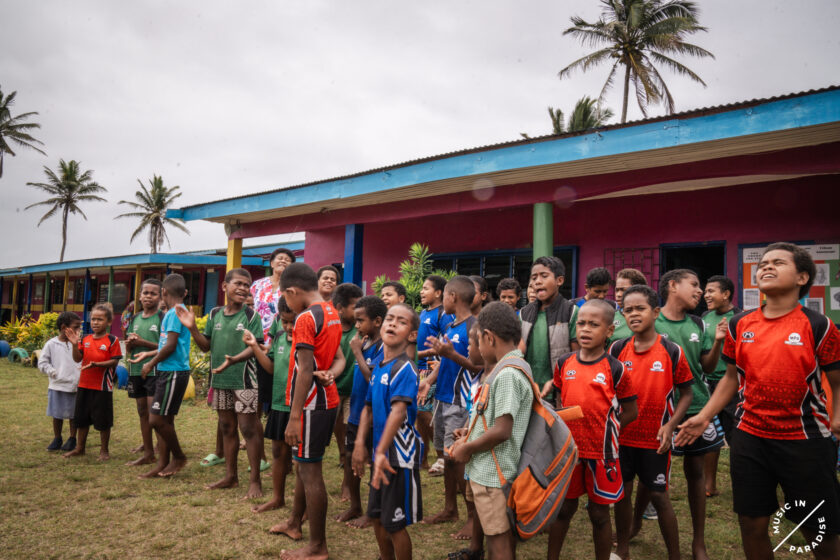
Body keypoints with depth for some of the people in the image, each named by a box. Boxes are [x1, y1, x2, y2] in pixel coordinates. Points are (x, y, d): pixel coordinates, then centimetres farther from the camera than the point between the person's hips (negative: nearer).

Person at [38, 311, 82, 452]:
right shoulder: (51, 344, -2)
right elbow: (42, 362, 1)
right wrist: (53, 372, -10)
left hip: (75, 386, 0)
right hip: (57, 386, 0)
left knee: (74, 415, 9)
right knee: (57, 415, 13)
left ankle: (72, 439, 22)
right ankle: (57, 439, 28)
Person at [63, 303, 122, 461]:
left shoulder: (112, 340, -8)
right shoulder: (85, 340, 7)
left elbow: (114, 361, -11)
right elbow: (77, 359, 1)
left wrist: (97, 364, -25)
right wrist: (75, 344, -13)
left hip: (103, 386, -5)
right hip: (84, 384, 5)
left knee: (103, 420, 3)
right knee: (81, 418, 16)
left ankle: (104, 450, 17)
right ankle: (79, 448, 32)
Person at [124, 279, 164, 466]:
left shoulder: (163, 318, -6)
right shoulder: (135, 318, 13)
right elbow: (128, 348, 16)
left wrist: (143, 343, -18)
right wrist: (130, 343, -6)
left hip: (155, 371, -7)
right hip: (136, 371, 7)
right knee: (142, 412, 12)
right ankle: (148, 453, 22)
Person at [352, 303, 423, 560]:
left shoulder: (404, 368, -19)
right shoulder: (378, 366, 6)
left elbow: (399, 411, -30)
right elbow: (369, 407, 10)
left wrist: (381, 452, -37)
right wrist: (360, 444, 0)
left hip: (400, 453, -8)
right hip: (381, 451, 8)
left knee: (395, 524, 4)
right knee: (377, 516, 21)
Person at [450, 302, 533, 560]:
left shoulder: (507, 374, -22)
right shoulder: (510, 368, 9)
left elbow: (502, 431, -26)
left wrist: (467, 448, -13)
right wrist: (472, 433, 9)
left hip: (492, 473, -9)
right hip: (489, 469, 9)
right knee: (503, 535, 24)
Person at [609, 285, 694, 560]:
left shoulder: (672, 351, -8)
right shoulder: (617, 349, -2)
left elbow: (687, 392, -2)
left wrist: (670, 425, -13)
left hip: (655, 439, -3)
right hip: (622, 435, 3)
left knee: (659, 496, 5)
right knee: (622, 491, 12)